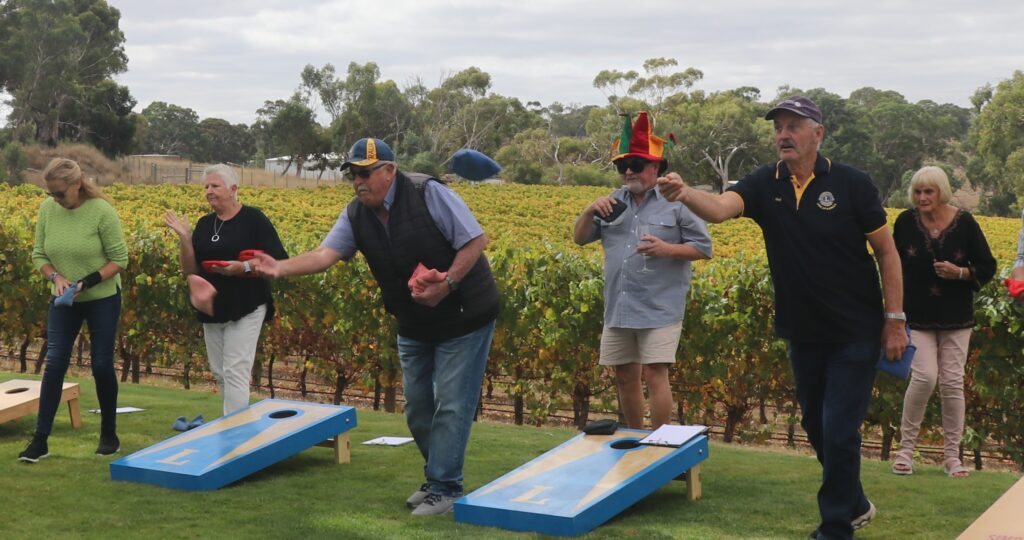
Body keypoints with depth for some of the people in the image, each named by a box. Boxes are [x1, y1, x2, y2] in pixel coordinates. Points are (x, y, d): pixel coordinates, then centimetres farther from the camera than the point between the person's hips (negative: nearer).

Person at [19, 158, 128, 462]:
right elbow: (38, 254, 2)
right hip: (63, 301, 3)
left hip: (102, 299, -3)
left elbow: (120, 260, -14)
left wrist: (87, 282, -25)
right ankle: (40, 439, 1)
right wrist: (56, 277, -17)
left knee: (102, 366, 2)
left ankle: (109, 435, 19)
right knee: (54, 364, -2)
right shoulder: (47, 209, -7)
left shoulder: (101, 211, -19)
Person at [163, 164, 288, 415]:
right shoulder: (204, 224, 10)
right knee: (219, 374, 10)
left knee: (235, 372, -11)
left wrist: (243, 267, -23)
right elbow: (190, 270, 7)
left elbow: (279, 260, -10)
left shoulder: (253, 219, -7)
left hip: (245, 307, -6)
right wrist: (184, 237, -6)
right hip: (212, 309, 7)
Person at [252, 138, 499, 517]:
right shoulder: (356, 215, -4)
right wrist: (281, 267, -35)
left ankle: (444, 488, 2)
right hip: (415, 325, 7)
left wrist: (447, 284, -29)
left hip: (463, 318, -7)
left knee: (451, 405, -6)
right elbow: (325, 254, -17)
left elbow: (476, 240, -19)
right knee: (416, 405, 11)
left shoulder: (428, 193, -20)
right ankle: (439, 476, 27)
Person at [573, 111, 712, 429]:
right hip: (619, 308, 6)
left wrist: (667, 249, -18)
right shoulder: (614, 203, 13)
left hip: (660, 307, -6)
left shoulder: (675, 202, -2)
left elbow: (704, 248, -2)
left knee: (654, 374, -11)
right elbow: (579, 239, 12)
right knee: (625, 376, 12)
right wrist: (589, 212, -7)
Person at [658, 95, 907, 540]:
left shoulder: (851, 184, -12)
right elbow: (720, 207, -24)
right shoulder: (764, 184, -5)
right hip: (802, 333, 5)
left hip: (855, 334, -4)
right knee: (816, 426, 16)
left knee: (839, 431, -4)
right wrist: (685, 193, -46)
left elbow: (887, 252, -6)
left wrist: (895, 320, -9)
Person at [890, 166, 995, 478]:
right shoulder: (906, 223, -4)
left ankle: (952, 456, 14)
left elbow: (987, 267, 2)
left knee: (952, 383, 1)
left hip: (956, 317, 1)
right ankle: (905, 448, 3)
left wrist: (960, 273, -17)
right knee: (924, 377, -14)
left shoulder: (965, 223, -5)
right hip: (918, 317, -1)